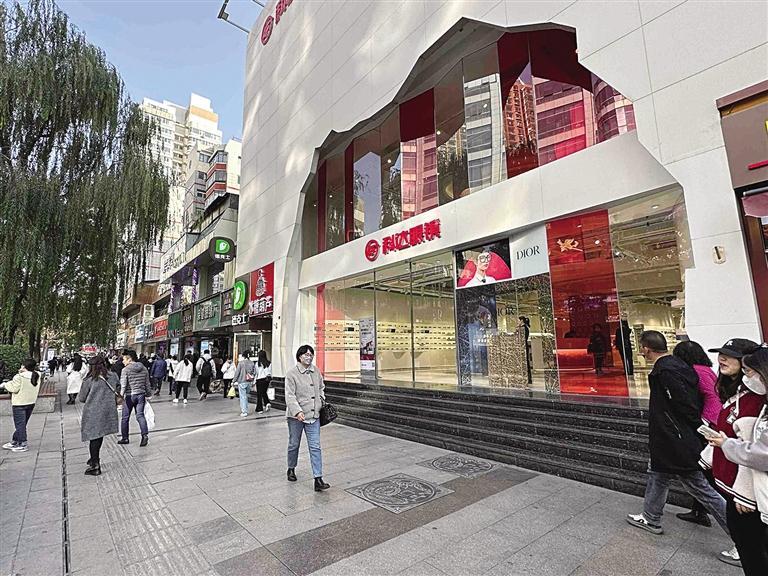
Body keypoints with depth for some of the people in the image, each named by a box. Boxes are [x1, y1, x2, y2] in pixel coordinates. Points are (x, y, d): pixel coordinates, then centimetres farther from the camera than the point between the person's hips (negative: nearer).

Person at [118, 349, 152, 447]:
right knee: (140, 415, 6)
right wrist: (148, 395, 20)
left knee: (125, 417, 12)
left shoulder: (125, 370, -9)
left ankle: (125, 438, 22)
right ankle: (145, 435, -9)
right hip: (141, 395, 4)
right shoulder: (144, 369, 6)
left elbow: (123, 384, -16)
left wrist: (121, 395, -14)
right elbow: (147, 384, 11)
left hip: (129, 396, -4)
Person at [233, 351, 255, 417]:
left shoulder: (241, 363, -11)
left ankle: (244, 412, 1)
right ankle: (244, 410, 26)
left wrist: (234, 380, 1)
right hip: (249, 382, 4)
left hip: (242, 382, -4)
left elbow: (237, 372, -8)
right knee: (245, 396, 20)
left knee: (243, 397, 1)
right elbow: (254, 372, 4)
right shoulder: (252, 363, 2)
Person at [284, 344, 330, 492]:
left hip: (313, 415, 3)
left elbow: (321, 388, 21)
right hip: (296, 416, -3)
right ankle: (291, 469, 41)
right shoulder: (292, 373, -11)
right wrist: (297, 411, -29)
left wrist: (322, 402, 9)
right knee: (294, 445, 16)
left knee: (315, 447, -1)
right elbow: (290, 396, -18)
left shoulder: (316, 371, 5)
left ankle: (318, 480, 2)